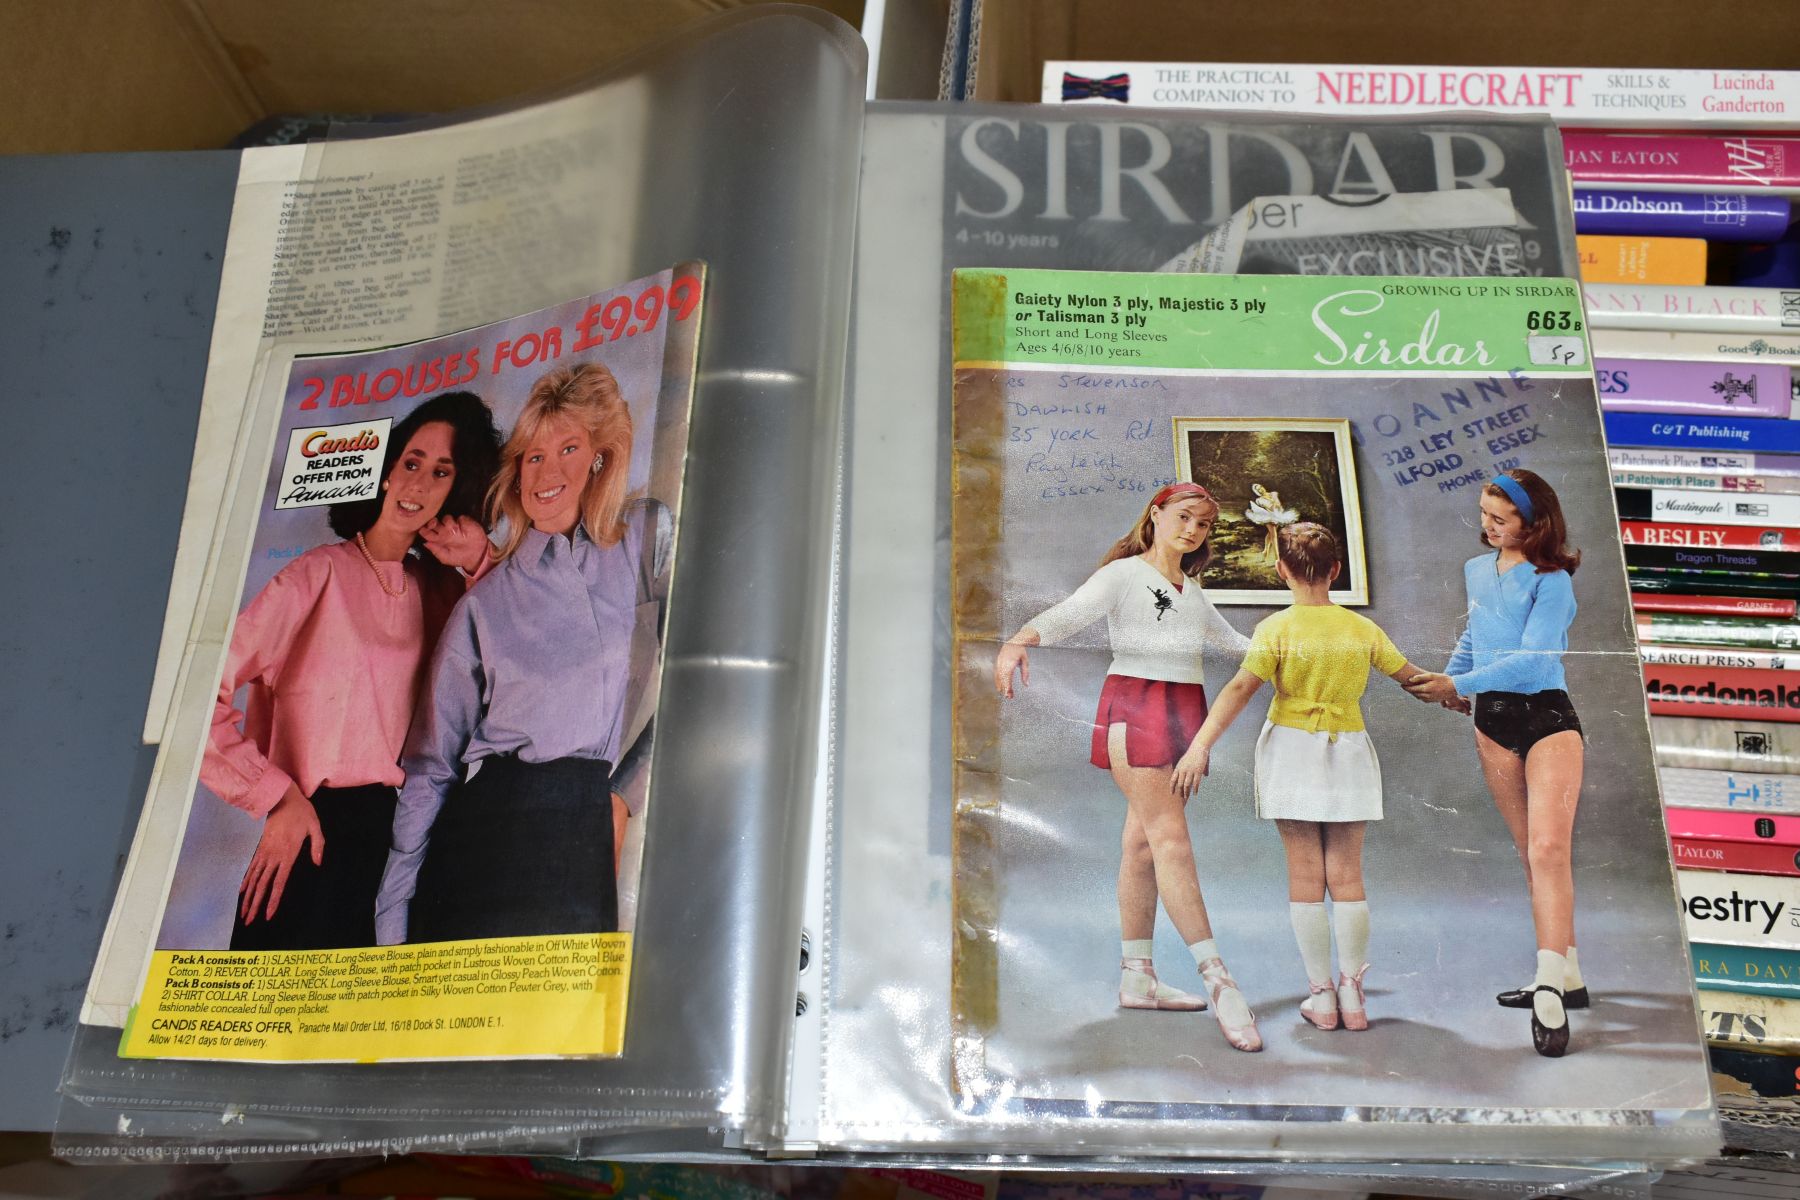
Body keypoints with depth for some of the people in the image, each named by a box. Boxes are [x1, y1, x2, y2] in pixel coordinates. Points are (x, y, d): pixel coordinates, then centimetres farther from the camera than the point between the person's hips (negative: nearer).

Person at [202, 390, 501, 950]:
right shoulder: (321, 574, -6)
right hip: (317, 841, -5)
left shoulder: (436, 590, 11)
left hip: (398, 841, 5)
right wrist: (278, 797, -12)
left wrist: (485, 568, -2)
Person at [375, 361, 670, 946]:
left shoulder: (649, 537, 13)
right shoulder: (483, 602, 15)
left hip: (611, 831, 0)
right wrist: (393, 918, 6)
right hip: (495, 824, 1)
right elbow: (430, 765, 13)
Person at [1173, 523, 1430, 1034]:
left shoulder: (1276, 629, -10)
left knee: (1305, 875, 3)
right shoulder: (1363, 629, 1)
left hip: (1292, 751, -2)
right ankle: (1352, 994, 9)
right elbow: (1410, 675, 13)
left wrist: (1199, 747, -23)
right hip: (1348, 753, 3)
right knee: (1346, 875, 7)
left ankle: (1321, 995, 6)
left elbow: (1240, 689, -20)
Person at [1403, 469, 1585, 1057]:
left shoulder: (1551, 582, -9)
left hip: (1547, 716, -6)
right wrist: (1447, 682, 29)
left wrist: (1458, 684, -15)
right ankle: (1566, 978, 15)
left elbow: (1532, 659, -18)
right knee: (1529, 853, 8)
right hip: (1492, 722, 6)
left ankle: (1550, 990, -19)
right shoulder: (1476, 570, 11)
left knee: (1548, 849, -18)